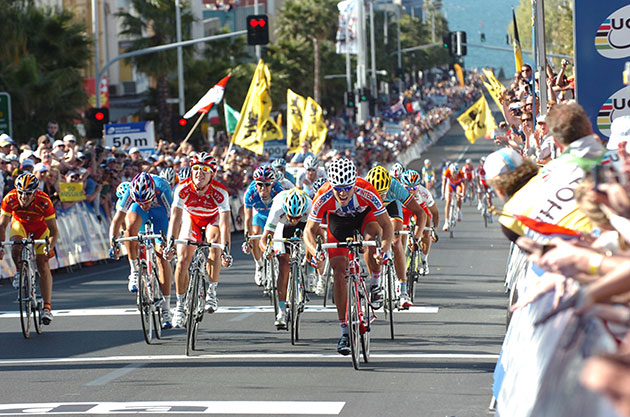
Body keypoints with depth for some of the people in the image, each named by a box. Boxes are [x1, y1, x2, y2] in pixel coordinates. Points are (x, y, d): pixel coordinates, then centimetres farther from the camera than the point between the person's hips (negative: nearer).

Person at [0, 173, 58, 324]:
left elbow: (54, 230, -31)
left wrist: (50, 247, -48)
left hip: (40, 226, -1)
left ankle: (47, 307, -10)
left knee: (43, 264, -12)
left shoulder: (44, 201, -35)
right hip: (20, 224, 1)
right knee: (16, 247, -31)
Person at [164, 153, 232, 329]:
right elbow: (175, 217, -32)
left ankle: (212, 292, -19)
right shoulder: (183, 189, -29)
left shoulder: (220, 192, -32)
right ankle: (180, 306, 0)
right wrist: (170, 243, -45)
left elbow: (225, 223, -38)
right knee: (183, 259, -13)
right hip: (191, 219, 1)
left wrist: (226, 250, -49)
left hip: (213, 220, -1)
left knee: (215, 245, -32)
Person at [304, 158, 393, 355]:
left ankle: (375, 280, -7)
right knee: (339, 273, -10)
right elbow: (309, 230, -25)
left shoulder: (366, 192, -37)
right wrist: (315, 250, -45)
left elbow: (387, 225, -32)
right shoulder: (323, 197, -35)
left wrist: (384, 249, -50)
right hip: (338, 221, 1)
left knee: (373, 235, -35)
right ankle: (345, 332, -3)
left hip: (364, 216, -1)